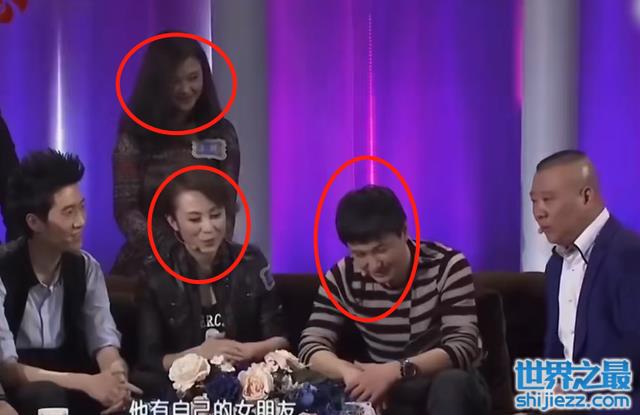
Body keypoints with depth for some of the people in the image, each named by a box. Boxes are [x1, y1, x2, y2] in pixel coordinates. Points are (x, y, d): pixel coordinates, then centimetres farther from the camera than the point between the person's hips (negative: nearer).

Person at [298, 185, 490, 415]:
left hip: (452, 388, -3)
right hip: (390, 394, 3)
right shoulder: (343, 278, -8)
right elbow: (311, 345, -11)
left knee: (451, 383, -39)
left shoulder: (447, 266, -16)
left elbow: (463, 347, -25)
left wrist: (396, 371, -41)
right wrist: (348, 372, -34)